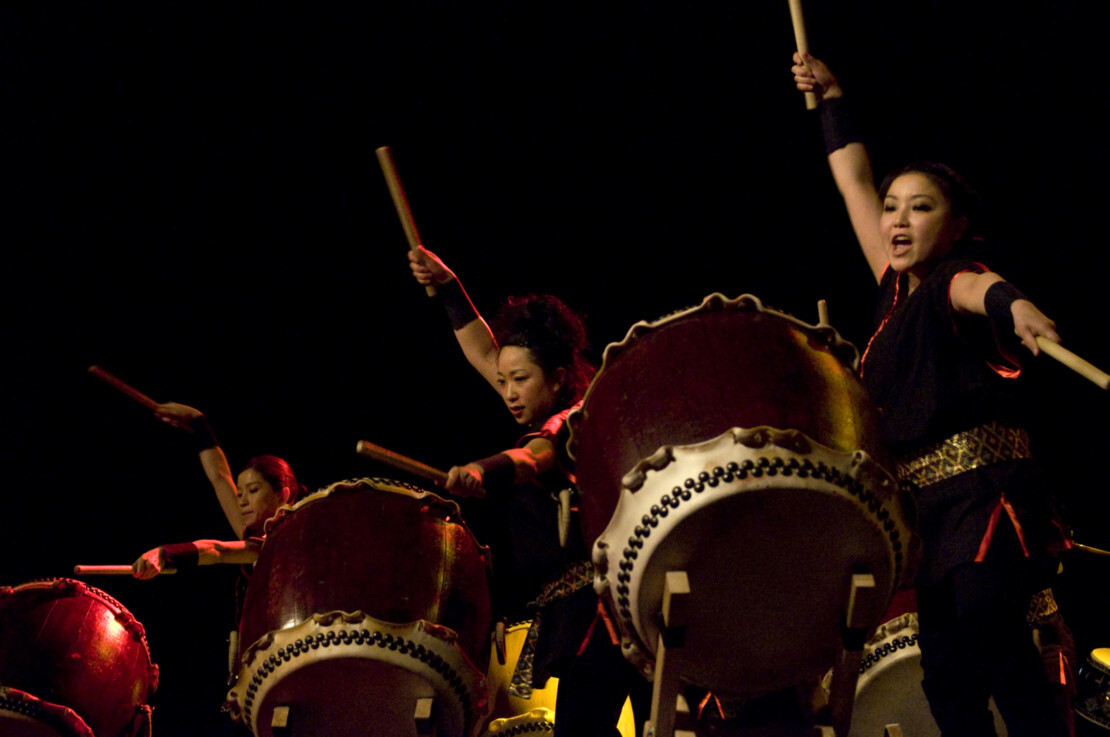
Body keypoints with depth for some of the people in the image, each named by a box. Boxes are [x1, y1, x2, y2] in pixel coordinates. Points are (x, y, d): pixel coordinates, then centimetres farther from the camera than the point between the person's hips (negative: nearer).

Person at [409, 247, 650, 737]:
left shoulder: (575, 422, -5)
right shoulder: (548, 424, 22)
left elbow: (537, 456, -28)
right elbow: (484, 357, 28)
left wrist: (482, 471, -48)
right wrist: (447, 288, 25)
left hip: (601, 608, -9)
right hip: (576, 617, 9)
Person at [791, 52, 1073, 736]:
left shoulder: (952, 280, -6)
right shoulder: (898, 288, 16)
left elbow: (977, 287, -32)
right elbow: (855, 185, 25)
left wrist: (1016, 306, -55)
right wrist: (830, 97, 32)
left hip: (984, 486, -8)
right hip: (927, 501, 8)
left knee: (994, 649, -21)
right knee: (947, 674, 1)